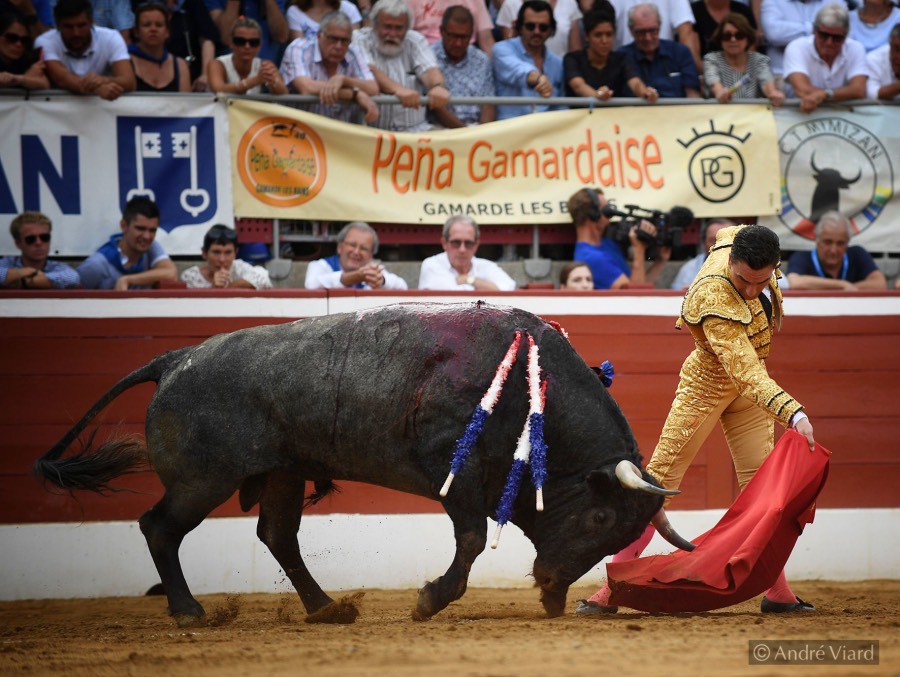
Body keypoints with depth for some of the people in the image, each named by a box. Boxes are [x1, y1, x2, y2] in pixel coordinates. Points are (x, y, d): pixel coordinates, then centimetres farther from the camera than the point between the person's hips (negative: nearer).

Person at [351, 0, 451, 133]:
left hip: (415, 129, 3)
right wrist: (397, 89, -37)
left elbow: (428, 69, -6)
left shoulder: (416, 41, 11)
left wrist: (438, 86, -32)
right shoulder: (359, 40, 1)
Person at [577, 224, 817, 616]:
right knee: (659, 481, -5)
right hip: (706, 386, -7)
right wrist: (794, 413, -58)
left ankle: (778, 594, 9)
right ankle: (611, 591, -3)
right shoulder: (715, 301, -38)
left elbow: (727, 232, 11)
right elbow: (746, 374, -46)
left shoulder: (736, 239, -17)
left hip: (747, 387, 7)